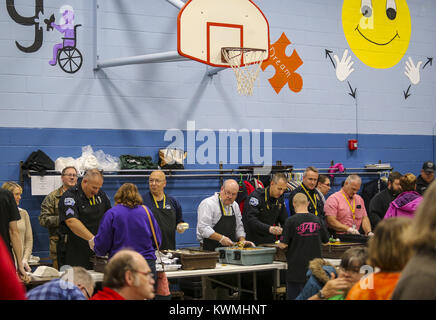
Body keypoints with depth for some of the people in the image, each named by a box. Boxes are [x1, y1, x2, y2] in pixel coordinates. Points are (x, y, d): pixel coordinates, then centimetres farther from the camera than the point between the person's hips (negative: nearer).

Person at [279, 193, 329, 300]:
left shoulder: (291, 221, -11)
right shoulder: (317, 220, 1)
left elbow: (283, 245, -11)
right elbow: (326, 240, 13)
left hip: (296, 268, -4)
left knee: (293, 296, 4)